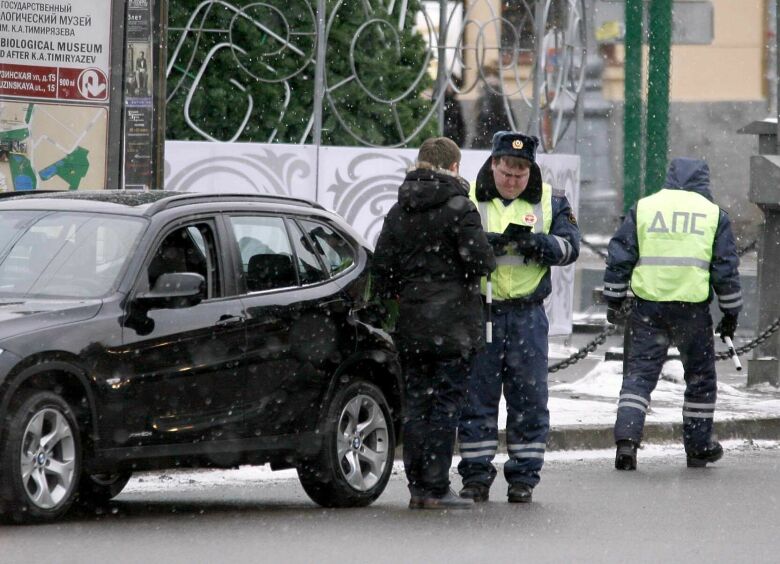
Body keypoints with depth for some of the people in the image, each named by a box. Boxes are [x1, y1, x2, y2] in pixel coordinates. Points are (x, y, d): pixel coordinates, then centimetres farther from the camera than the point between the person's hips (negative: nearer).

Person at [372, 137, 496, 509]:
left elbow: (382, 266, 8)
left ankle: (417, 486, 11)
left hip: (411, 324, 5)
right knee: (446, 402, -3)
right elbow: (480, 260, -15)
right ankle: (435, 489, -6)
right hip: (453, 323, -5)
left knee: (416, 403, 10)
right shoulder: (458, 207, -9)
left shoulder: (399, 212, 9)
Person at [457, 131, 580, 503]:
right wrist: (488, 242, -21)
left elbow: (569, 247, -1)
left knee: (528, 398, 2)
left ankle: (524, 476, 9)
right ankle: (475, 475, 7)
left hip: (527, 315, 1)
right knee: (476, 396, 1)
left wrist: (536, 242, -20)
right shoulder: (468, 199, 6)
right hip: (479, 312, -1)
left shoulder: (551, 201, 9)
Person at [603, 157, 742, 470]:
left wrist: (614, 302, 13)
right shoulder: (714, 215, 5)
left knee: (639, 372, 3)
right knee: (700, 376, 14)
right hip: (693, 307, -1)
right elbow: (726, 269, 5)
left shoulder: (643, 208, 7)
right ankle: (698, 447, 21)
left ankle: (626, 438, -14)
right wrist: (730, 314, 13)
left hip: (648, 306, 1)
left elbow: (619, 258, 6)